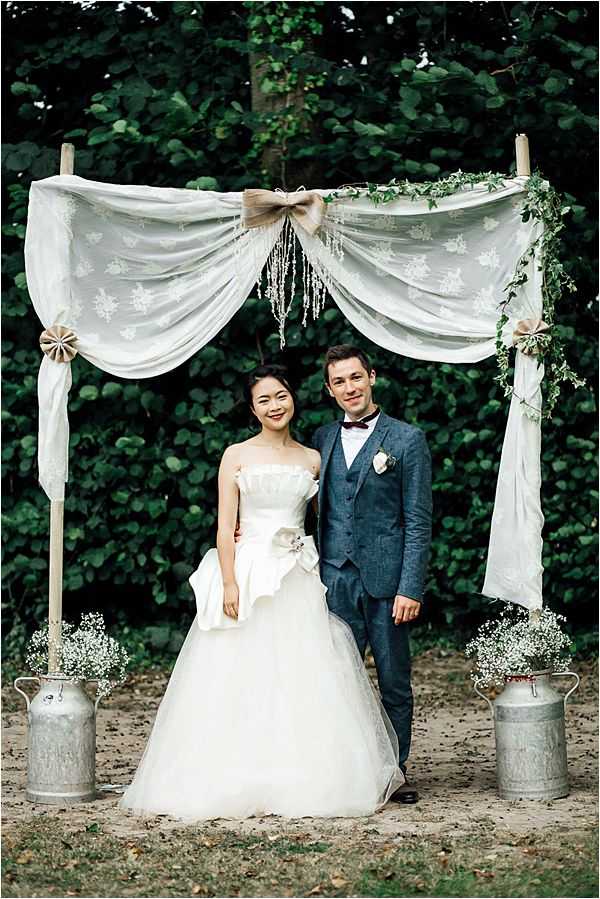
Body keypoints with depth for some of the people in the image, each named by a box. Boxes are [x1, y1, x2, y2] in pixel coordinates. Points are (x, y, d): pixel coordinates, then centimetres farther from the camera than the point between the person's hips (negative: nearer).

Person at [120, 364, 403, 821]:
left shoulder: (312, 459, 11)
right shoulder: (237, 455, 2)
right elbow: (225, 527, -3)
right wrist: (230, 584, -12)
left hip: (299, 581, 3)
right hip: (247, 574, -3)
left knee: (303, 683, 0)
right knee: (242, 680, -4)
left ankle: (303, 779, 7)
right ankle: (238, 780, 1)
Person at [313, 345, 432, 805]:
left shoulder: (407, 439, -1)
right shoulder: (323, 439, 12)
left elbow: (419, 521, -4)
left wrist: (411, 588, -11)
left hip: (385, 579, -3)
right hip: (335, 579, 3)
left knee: (394, 682, 5)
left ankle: (395, 771, 17)